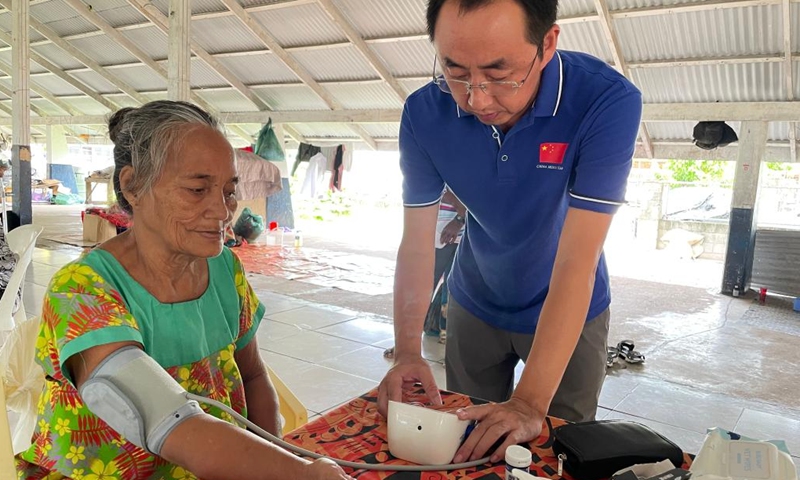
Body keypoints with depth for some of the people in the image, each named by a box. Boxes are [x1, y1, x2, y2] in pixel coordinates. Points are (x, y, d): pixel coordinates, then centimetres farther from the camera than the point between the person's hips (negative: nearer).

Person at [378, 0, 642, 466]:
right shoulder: (424, 113, -20)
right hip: (475, 306, 3)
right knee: (464, 441, 19)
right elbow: (416, 243, -16)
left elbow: (576, 261, -32)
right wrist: (407, 352, -29)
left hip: (571, 311, -2)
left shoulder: (607, 102, -29)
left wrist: (530, 402, -36)